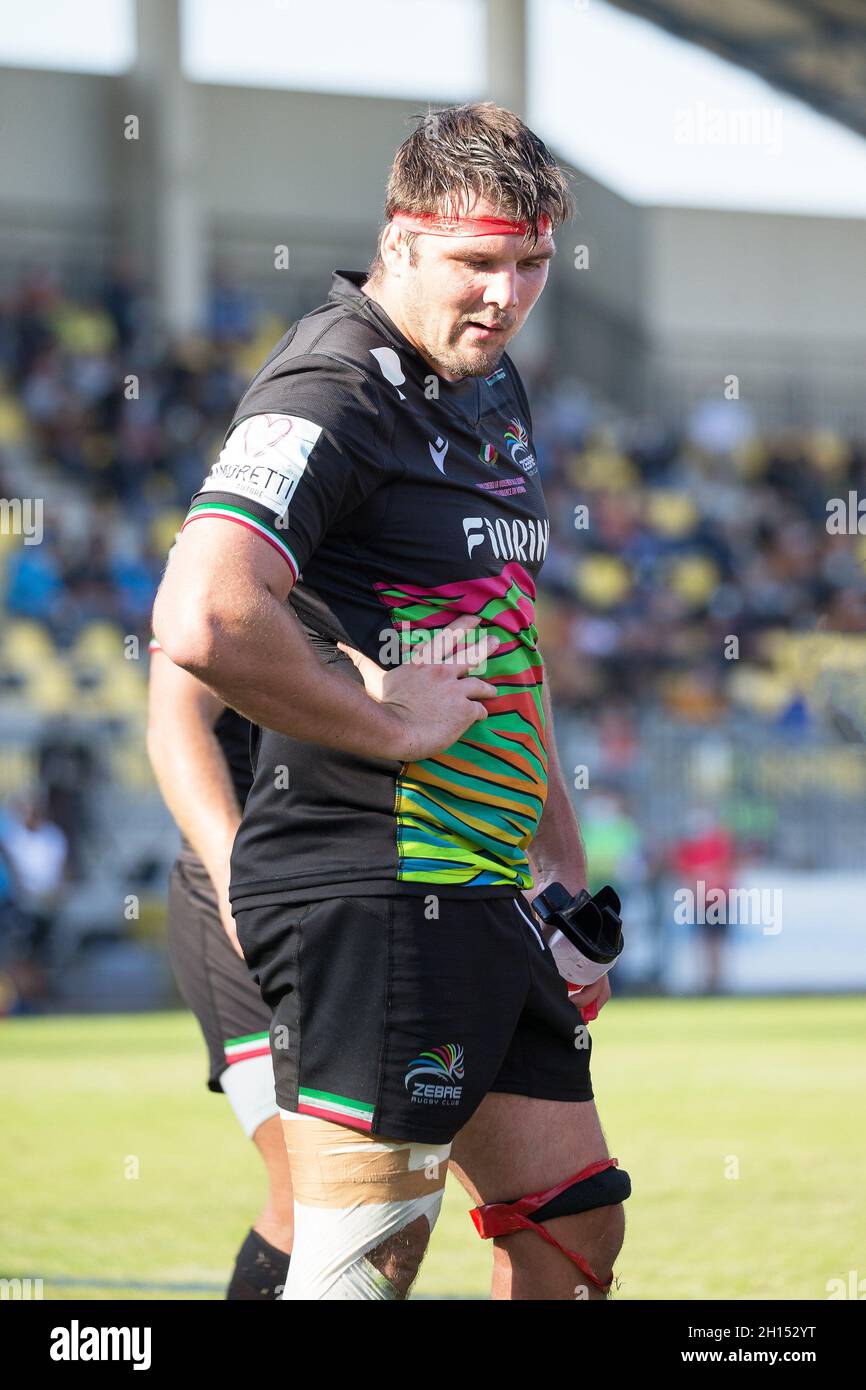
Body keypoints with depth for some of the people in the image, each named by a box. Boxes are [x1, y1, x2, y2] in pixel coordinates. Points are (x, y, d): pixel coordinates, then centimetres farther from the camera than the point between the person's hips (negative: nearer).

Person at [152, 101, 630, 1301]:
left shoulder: (490, 388, 16)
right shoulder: (331, 397, -15)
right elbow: (203, 622, -31)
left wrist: (561, 854, 25)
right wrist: (390, 726, -19)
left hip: (483, 888, 10)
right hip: (370, 888, -10)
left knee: (576, 1225, 13)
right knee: (365, 1256, -11)